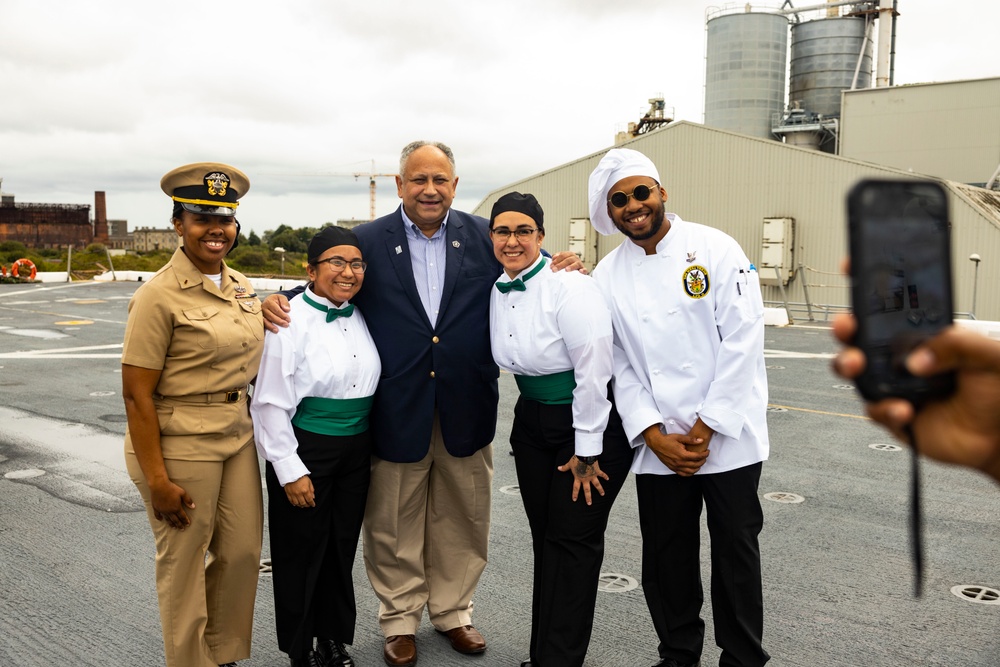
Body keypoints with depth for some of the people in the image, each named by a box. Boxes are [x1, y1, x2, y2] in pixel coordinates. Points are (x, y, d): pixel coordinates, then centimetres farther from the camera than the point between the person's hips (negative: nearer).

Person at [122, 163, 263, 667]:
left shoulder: (240, 286, 6)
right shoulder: (159, 296, -15)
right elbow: (136, 395, -17)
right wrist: (157, 481, -17)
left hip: (237, 436, 7)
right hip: (180, 443, -7)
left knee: (243, 551, 15)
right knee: (184, 563, 9)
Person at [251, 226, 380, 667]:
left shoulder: (361, 317, 4)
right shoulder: (290, 320, -15)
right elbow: (271, 403, -15)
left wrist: (371, 448, 11)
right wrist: (290, 469, -15)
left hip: (357, 451, 5)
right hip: (305, 451, -5)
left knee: (342, 549, 15)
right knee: (302, 553, 8)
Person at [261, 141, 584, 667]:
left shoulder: (486, 238, 3)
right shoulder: (367, 242, -1)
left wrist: (563, 268, -12)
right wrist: (278, 302, -16)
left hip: (465, 408, 2)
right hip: (395, 411, -1)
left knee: (461, 521, 16)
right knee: (394, 525, 12)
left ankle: (452, 611, 39)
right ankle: (400, 620, 34)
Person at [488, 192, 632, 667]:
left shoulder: (568, 287, -20)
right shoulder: (497, 292, 1)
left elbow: (593, 371, -21)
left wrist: (587, 452, -17)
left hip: (593, 422, -7)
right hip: (533, 423, 7)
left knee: (573, 542, -1)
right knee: (544, 539, 12)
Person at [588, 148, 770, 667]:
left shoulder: (715, 250, -6)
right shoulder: (608, 277, 4)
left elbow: (742, 342, -10)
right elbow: (618, 365, 3)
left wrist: (705, 428, -12)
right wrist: (654, 436, -8)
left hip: (728, 436, -2)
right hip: (658, 444, 3)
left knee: (736, 551, 8)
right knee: (666, 558, 11)